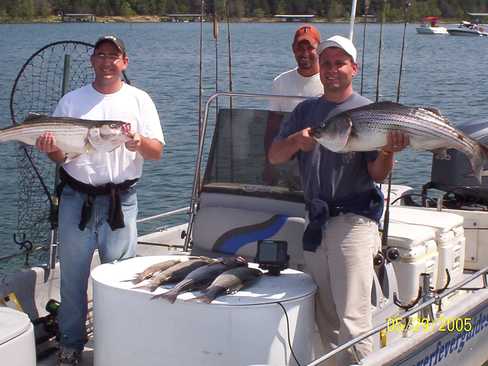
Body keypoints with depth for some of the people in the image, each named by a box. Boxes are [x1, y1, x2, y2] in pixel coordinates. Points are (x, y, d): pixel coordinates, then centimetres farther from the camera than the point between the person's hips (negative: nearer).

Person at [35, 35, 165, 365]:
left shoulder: (139, 100, 5)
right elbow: (60, 156, 6)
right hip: (77, 198, 1)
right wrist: (51, 149, -18)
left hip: (121, 201, 0)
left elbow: (157, 152, -1)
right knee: (72, 275, 7)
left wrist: (140, 142, -23)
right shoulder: (71, 101, 6)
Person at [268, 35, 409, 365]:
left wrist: (388, 151, -27)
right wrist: (297, 140, -14)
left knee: (353, 320, -12)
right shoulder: (306, 111, 12)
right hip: (316, 223, 6)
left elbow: (378, 175, -7)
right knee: (326, 321, 14)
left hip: (353, 222, -6)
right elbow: (274, 156, 5)